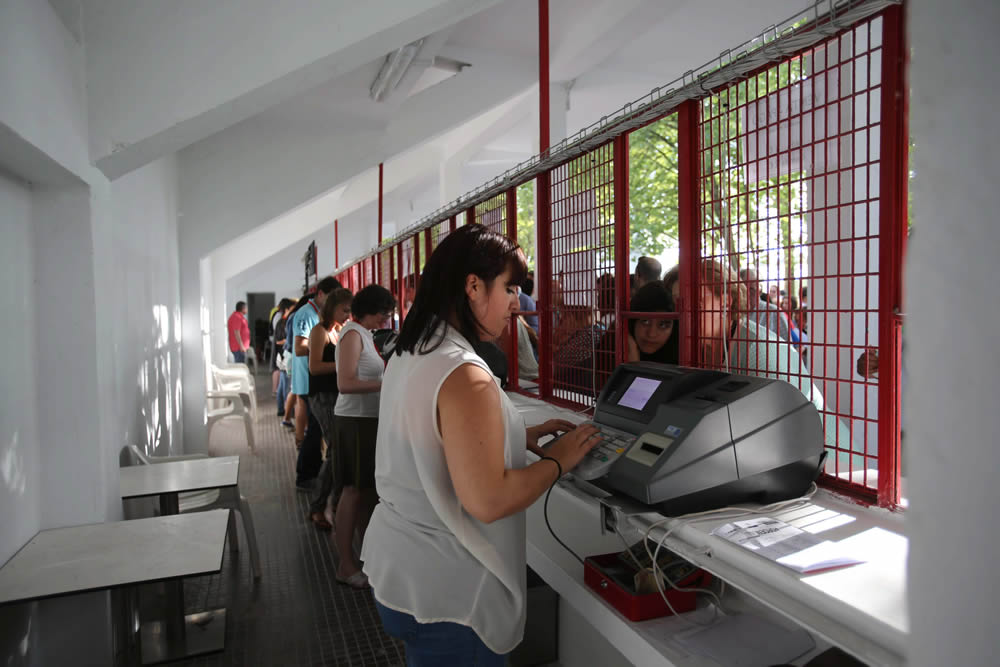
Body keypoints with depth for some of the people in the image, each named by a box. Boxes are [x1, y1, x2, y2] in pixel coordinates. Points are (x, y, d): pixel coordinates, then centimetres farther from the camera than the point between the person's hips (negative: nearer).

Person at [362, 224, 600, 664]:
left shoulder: (409, 355, 3)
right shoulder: (464, 374, -26)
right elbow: (488, 501, -28)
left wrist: (515, 437, 10)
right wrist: (558, 460, -14)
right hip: (444, 591, -9)